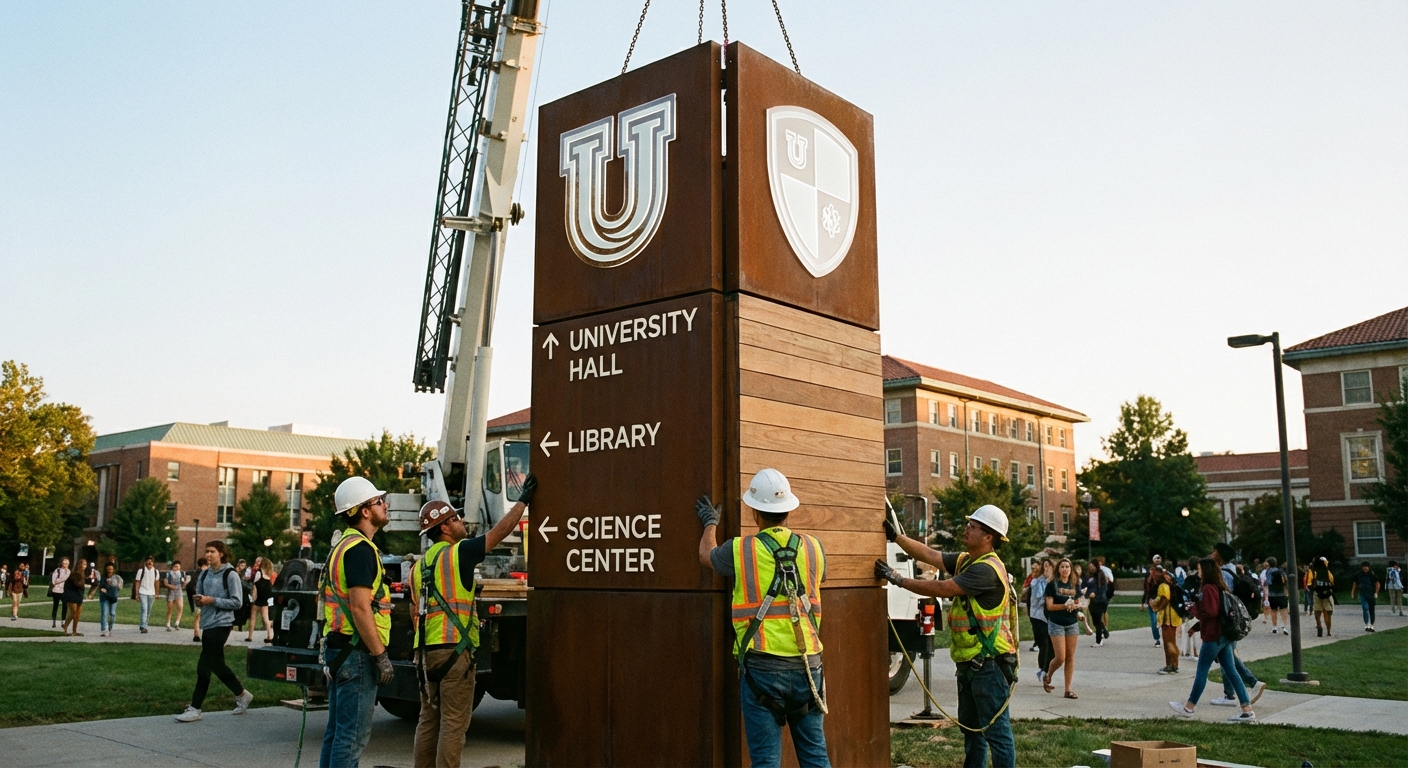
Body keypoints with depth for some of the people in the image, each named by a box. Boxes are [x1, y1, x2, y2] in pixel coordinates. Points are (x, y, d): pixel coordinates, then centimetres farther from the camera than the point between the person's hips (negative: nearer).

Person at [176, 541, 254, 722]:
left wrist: (212, 600, -18)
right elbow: (199, 597, 18)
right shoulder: (204, 574, 11)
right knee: (216, 664, 13)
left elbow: (237, 602, -12)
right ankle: (242, 695, 29)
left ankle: (195, 709, -2)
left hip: (221, 624, -8)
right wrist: (198, 600, -6)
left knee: (204, 666, -8)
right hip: (207, 624, 8)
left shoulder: (230, 575, -9)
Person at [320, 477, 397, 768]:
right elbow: (360, 608, -22)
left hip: (337, 649, 10)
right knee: (353, 736, -6)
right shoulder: (360, 549, -16)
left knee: (336, 732, 14)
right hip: (357, 652, -10)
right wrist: (381, 656, -19)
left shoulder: (342, 546, 17)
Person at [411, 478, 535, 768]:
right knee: (454, 723, -3)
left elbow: (417, 614, 19)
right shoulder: (458, 553, -9)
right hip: (454, 649, -8)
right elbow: (498, 532, -8)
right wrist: (523, 500, 2)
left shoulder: (419, 567, 15)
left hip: (425, 650, 8)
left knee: (428, 721, 14)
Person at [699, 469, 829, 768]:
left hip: (762, 668, -3)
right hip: (807, 666, 3)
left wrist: (710, 523, 36)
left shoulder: (740, 550, -5)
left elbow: (706, 556, 17)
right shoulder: (813, 548, 3)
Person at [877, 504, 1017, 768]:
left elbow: (942, 589, -21)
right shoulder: (965, 560, 10)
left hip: (990, 664, -10)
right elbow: (928, 555, 9)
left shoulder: (987, 569, -20)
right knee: (971, 727, 18)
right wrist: (896, 536, 2)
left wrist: (898, 579, -15)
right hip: (969, 662, 10)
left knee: (996, 730, -4)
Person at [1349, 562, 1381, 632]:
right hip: (1363, 595, 0)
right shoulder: (1358, 575, 1)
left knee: (1371, 610, 8)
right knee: (1365, 609, -15)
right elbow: (1355, 584, 14)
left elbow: (1377, 584, -1)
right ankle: (1367, 625, -17)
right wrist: (1352, 593, 10)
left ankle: (1371, 625, 20)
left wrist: (1376, 593, -11)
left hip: (1371, 595, 0)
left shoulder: (1372, 574, -5)